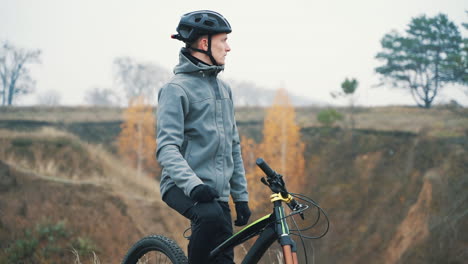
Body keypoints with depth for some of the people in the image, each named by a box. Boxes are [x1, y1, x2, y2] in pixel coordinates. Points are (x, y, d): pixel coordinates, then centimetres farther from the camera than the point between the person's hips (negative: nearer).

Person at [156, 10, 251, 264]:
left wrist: (241, 196, 17)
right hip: (183, 187, -7)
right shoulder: (177, 88, -8)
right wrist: (193, 184, -33)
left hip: (218, 193, 7)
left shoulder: (223, 89, 16)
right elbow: (167, 148, -18)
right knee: (211, 216, -37)